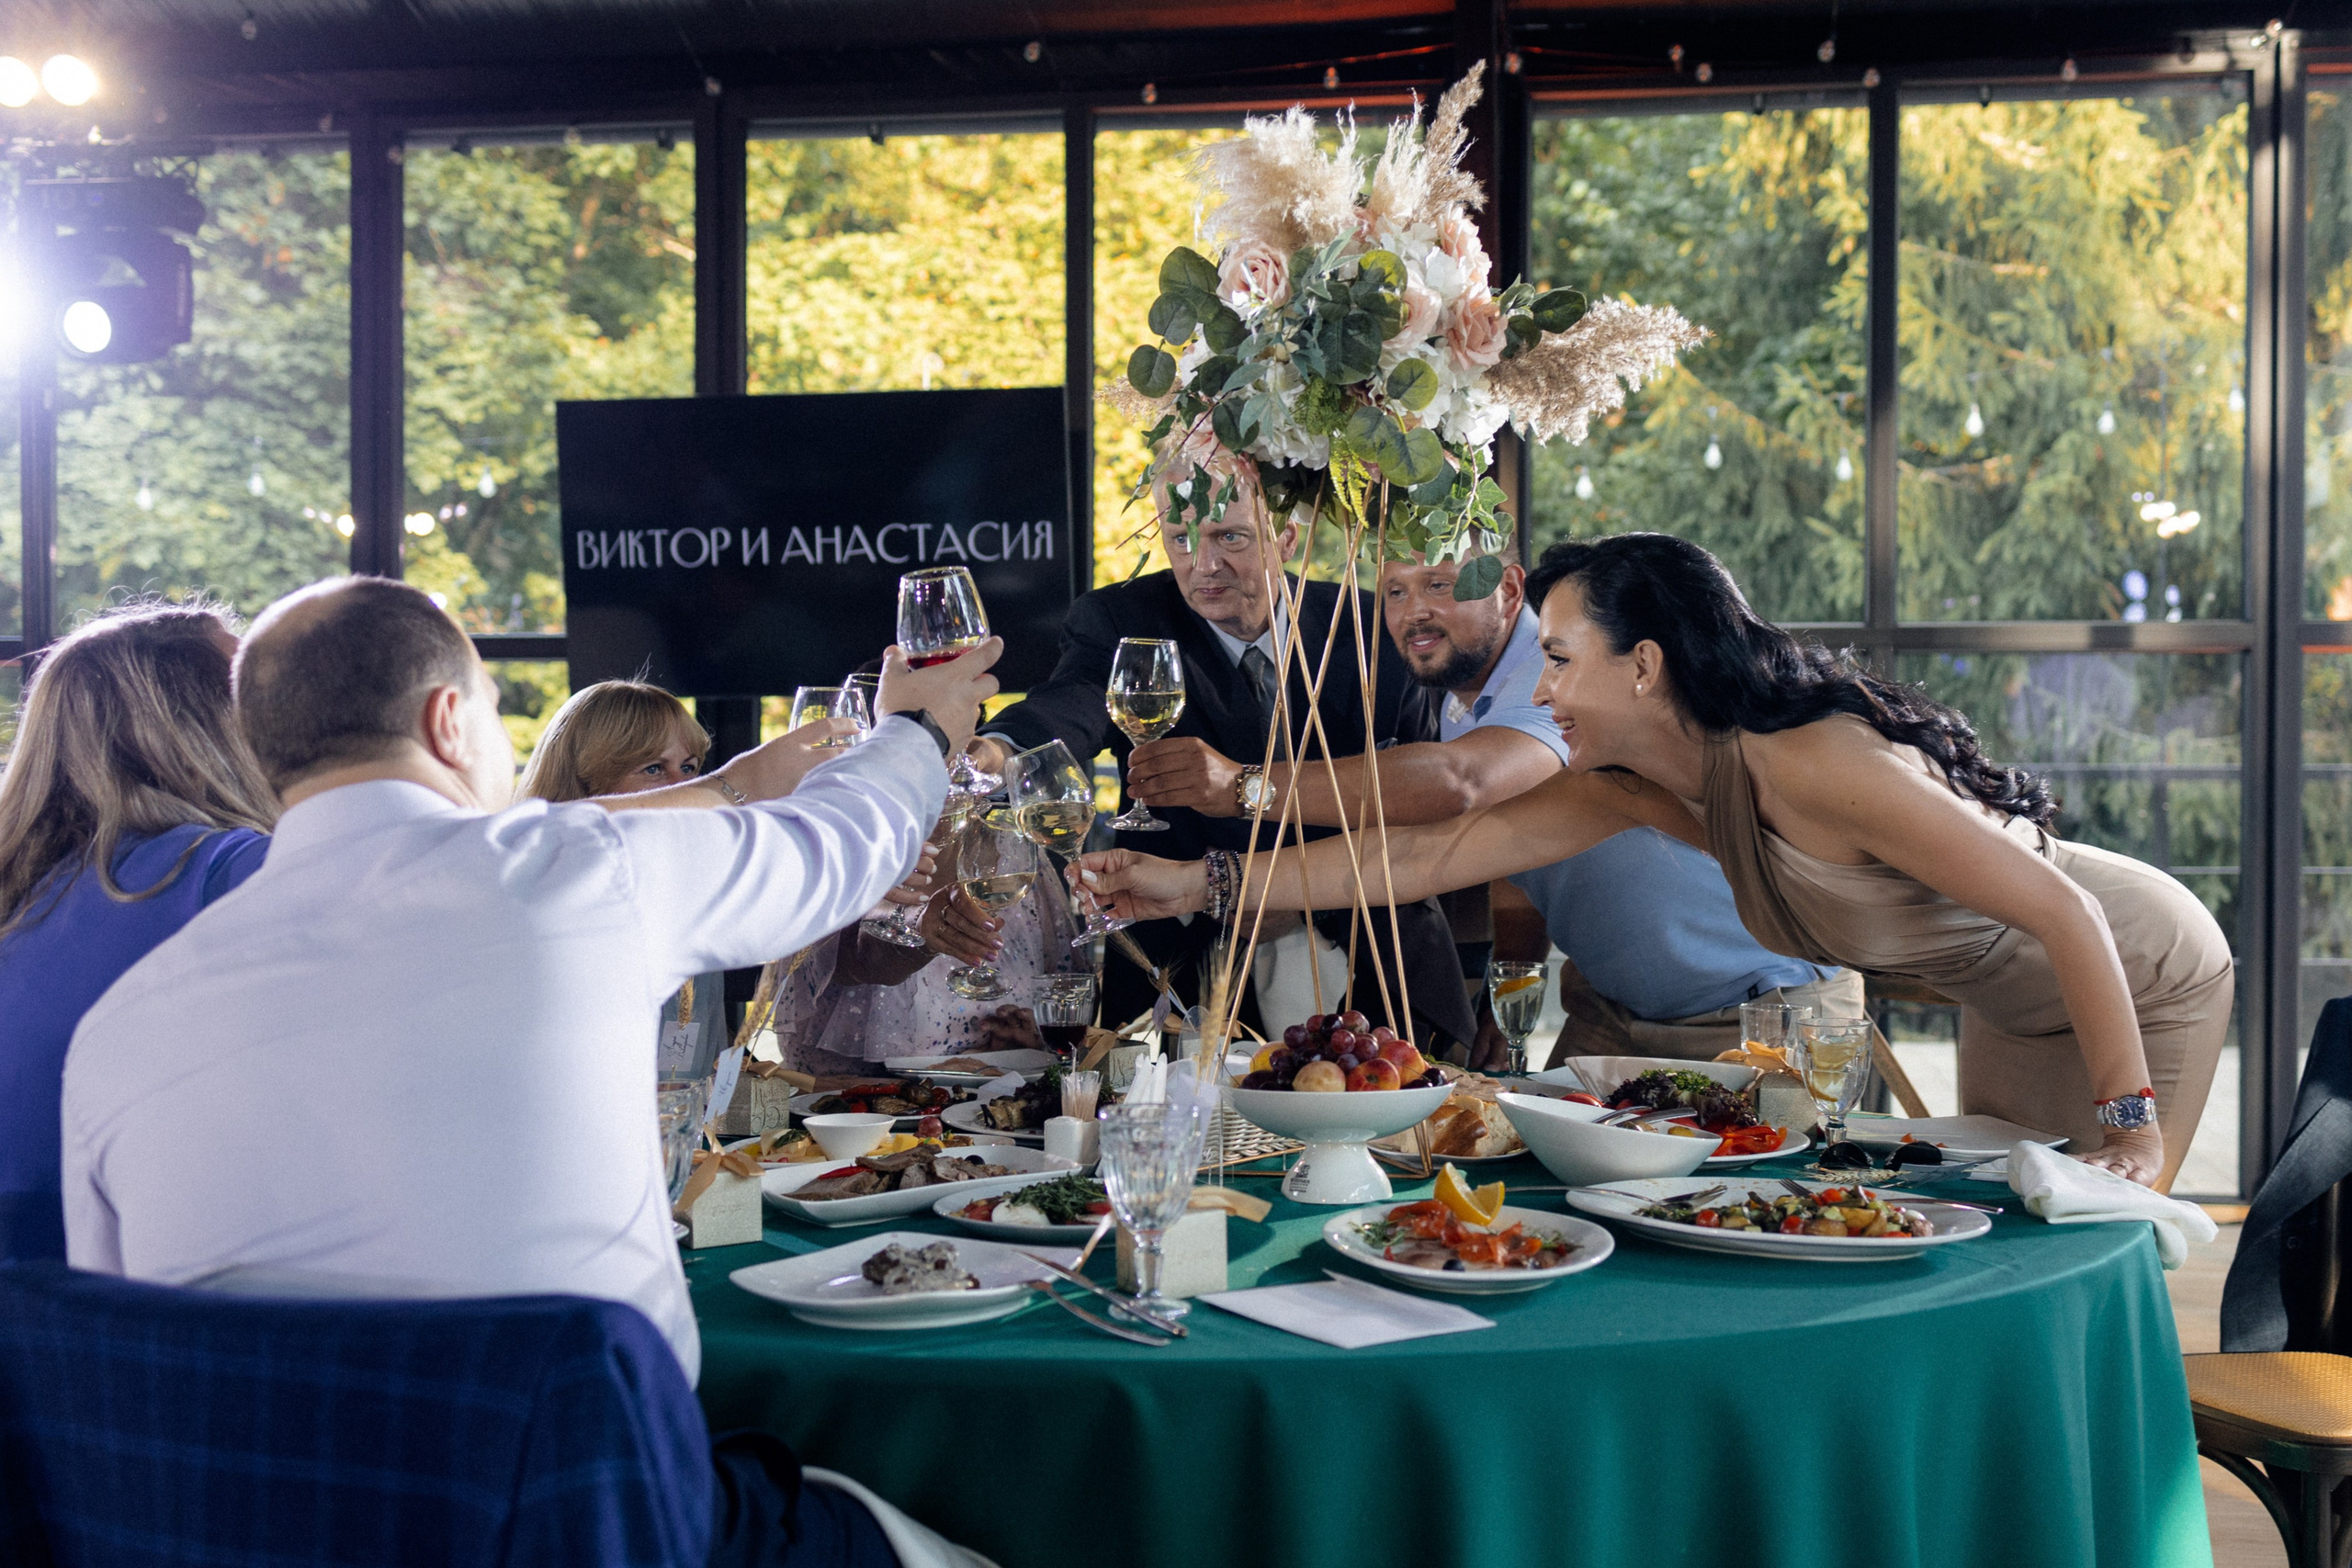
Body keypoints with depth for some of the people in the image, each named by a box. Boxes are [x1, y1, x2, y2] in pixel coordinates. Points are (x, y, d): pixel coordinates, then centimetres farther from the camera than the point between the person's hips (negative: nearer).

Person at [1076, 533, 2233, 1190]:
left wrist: (2132, 1126, -31)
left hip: (2140, 981, -7)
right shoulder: (1642, 785, -14)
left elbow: (2065, 914, -33)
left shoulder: (1816, 766, -38)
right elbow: (1437, 852, -13)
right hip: (2013, 1006, 7)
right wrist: (1199, 886, -15)